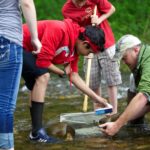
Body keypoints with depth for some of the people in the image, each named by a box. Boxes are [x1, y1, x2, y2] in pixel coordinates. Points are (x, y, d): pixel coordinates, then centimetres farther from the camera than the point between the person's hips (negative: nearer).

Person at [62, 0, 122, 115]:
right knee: (93, 82, 3)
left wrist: (100, 19, -19)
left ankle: (114, 111, 3)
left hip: (107, 44, -2)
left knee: (111, 79, -2)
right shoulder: (66, 10, -12)